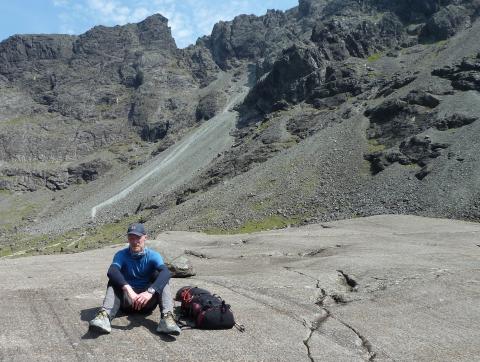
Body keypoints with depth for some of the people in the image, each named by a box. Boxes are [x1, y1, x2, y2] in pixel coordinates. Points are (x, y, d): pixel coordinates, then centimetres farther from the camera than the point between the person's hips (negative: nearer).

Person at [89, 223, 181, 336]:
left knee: (161, 277, -23)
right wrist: (128, 289, -44)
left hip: (148, 301, 0)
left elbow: (166, 272, -26)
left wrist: (150, 291, -44)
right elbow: (112, 271, -27)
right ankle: (104, 316, -44)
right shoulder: (121, 255, -4)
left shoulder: (153, 255, -6)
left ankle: (167, 318, -41)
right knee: (114, 280, -21)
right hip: (127, 301, 1)